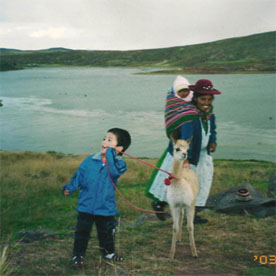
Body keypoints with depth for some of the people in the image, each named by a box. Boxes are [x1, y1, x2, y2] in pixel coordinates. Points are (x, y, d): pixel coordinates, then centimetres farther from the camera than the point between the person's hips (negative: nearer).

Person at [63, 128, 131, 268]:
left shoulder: (119, 164, -10)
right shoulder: (90, 160, -4)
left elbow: (114, 171, -32)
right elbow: (79, 175, 1)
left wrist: (110, 153, -31)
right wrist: (70, 188, -12)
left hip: (106, 207, 0)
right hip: (86, 205, 1)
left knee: (106, 232, 18)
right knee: (82, 232, 8)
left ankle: (108, 252, 41)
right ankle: (78, 255, 23)